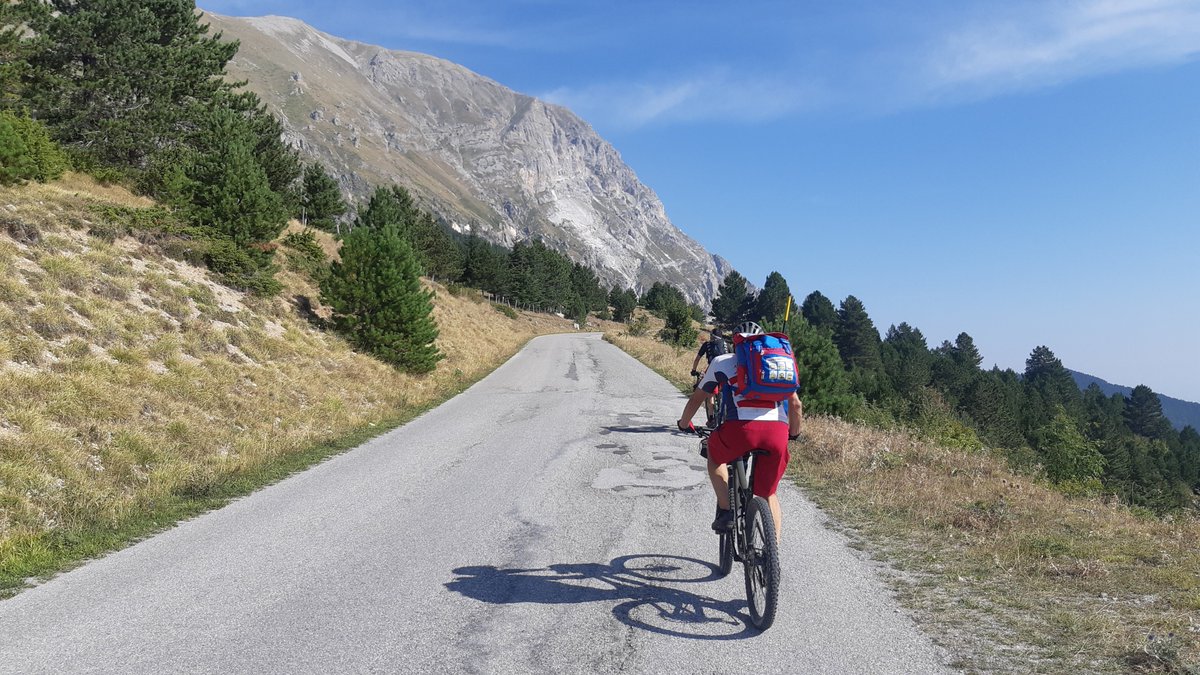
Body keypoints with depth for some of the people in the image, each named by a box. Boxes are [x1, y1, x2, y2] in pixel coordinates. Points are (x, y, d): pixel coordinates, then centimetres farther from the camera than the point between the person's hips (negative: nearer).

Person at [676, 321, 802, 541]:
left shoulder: (722, 362, 21)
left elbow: (696, 399, 27)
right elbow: (796, 404, 22)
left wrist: (683, 424, 44)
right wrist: (794, 433, 39)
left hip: (741, 427, -2)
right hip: (777, 432, 2)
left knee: (714, 452, 31)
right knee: (768, 493, 23)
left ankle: (725, 511, 17)